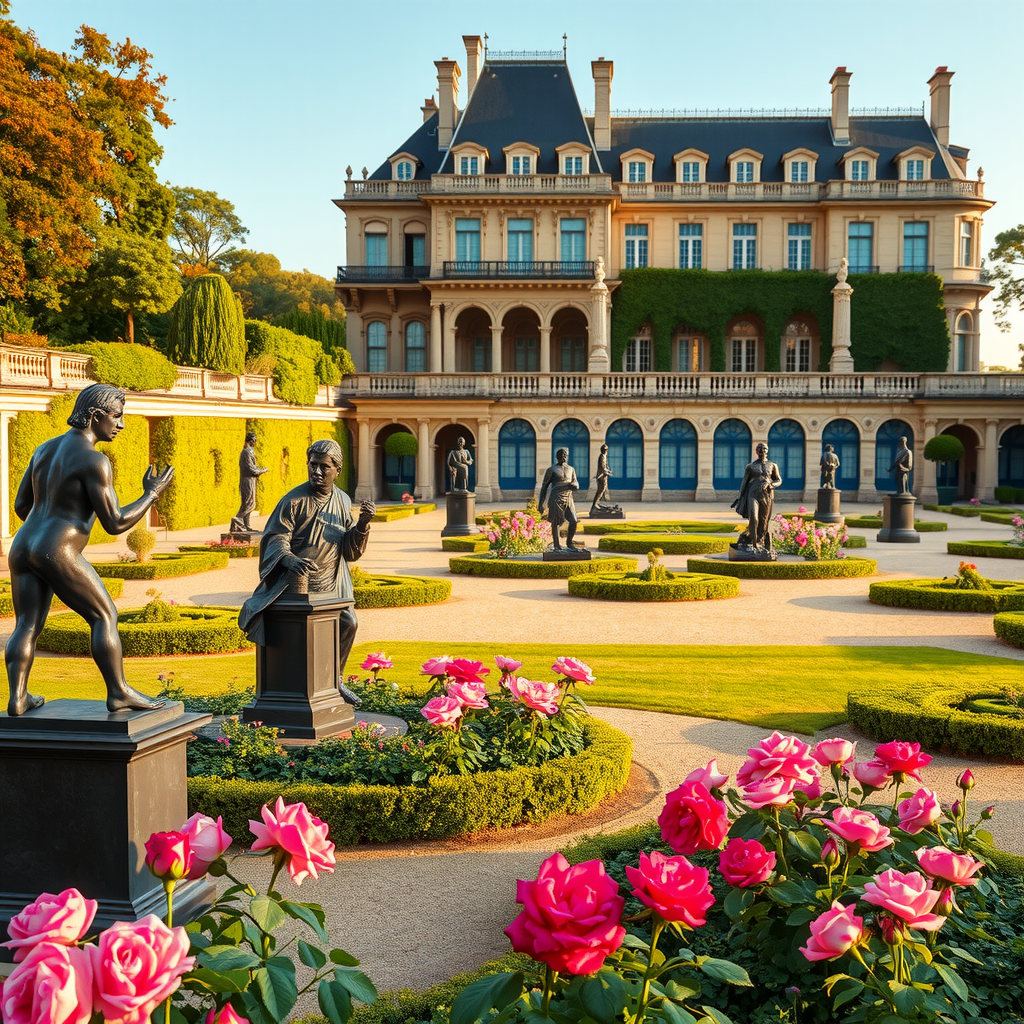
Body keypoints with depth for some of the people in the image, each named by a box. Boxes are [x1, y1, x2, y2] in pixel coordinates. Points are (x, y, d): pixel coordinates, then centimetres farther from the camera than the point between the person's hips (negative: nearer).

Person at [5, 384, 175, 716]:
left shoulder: (45, 449, 13)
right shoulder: (94, 460, -13)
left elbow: (21, 505, 19)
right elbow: (115, 524, -14)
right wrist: (152, 494, -1)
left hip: (23, 548, 8)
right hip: (57, 555, -8)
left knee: (27, 627, 12)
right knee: (105, 616, 3)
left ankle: (17, 698, 8)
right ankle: (119, 693, 5)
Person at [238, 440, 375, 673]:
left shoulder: (343, 502, 7)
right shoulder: (294, 500, -8)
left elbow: (351, 552, 7)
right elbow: (275, 538, -13)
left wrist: (363, 523, -11)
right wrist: (290, 560, -34)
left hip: (330, 588, 4)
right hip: (294, 582, -4)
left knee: (347, 623, -4)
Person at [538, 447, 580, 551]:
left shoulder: (571, 469, 15)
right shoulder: (551, 470, 0)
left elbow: (576, 486, 17)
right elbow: (544, 487, 2)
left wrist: (574, 485, -10)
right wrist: (540, 503, -1)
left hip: (569, 499, 4)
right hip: (556, 499, -4)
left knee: (574, 521, -5)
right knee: (555, 523, 0)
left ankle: (569, 542, 14)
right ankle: (556, 545, 12)